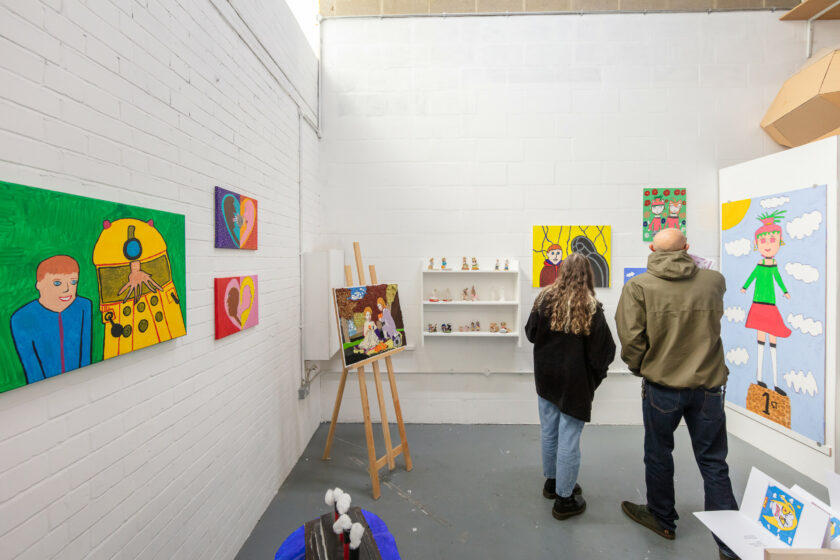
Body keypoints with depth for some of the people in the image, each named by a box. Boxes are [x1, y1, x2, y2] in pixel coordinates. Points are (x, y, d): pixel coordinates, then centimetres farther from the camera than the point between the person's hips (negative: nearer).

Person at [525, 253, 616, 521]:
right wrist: (597, 374, 4)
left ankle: (552, 482, 38)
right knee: (569, 438, 6)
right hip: (575, 381, -4)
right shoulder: (591, 308, -16)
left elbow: (531, 333, 2)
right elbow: (604, 350, -12)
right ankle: (564, 499, 19)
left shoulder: (545, 299, -7)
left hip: (546, 377, 4)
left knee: (549, 432, 19)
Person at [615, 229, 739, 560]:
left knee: (659, 455, 18)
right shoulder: (714, 281, -2)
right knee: (713, 462, 15)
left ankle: (662, 518, 37)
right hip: (708, 384, 3)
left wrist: (641, 368, 3)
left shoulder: (638, 286, -13)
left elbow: (630, 337, -16)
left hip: (662, 386, -2)